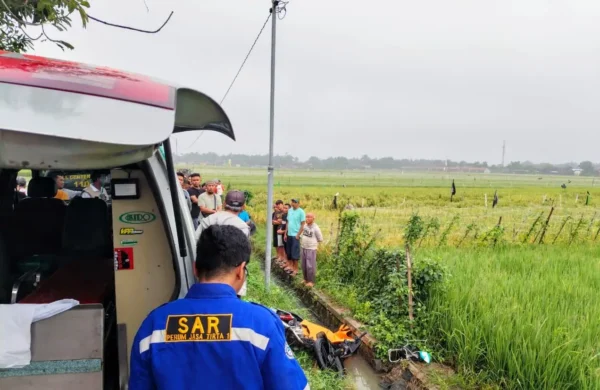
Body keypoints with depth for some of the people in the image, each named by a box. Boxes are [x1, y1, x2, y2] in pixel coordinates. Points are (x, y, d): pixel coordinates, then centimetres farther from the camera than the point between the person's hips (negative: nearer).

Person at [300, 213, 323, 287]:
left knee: (310, 266, -5)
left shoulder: (316, 228, -14)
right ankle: (306, 279, 26)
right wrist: (302, 242, 12)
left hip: (311, 249, -6)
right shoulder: (305, 226, 3)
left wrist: (312, 241, 2)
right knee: (304, 265, 12)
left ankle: (311, 281, 5)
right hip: (303, 248, 6)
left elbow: (320, 239, -6)